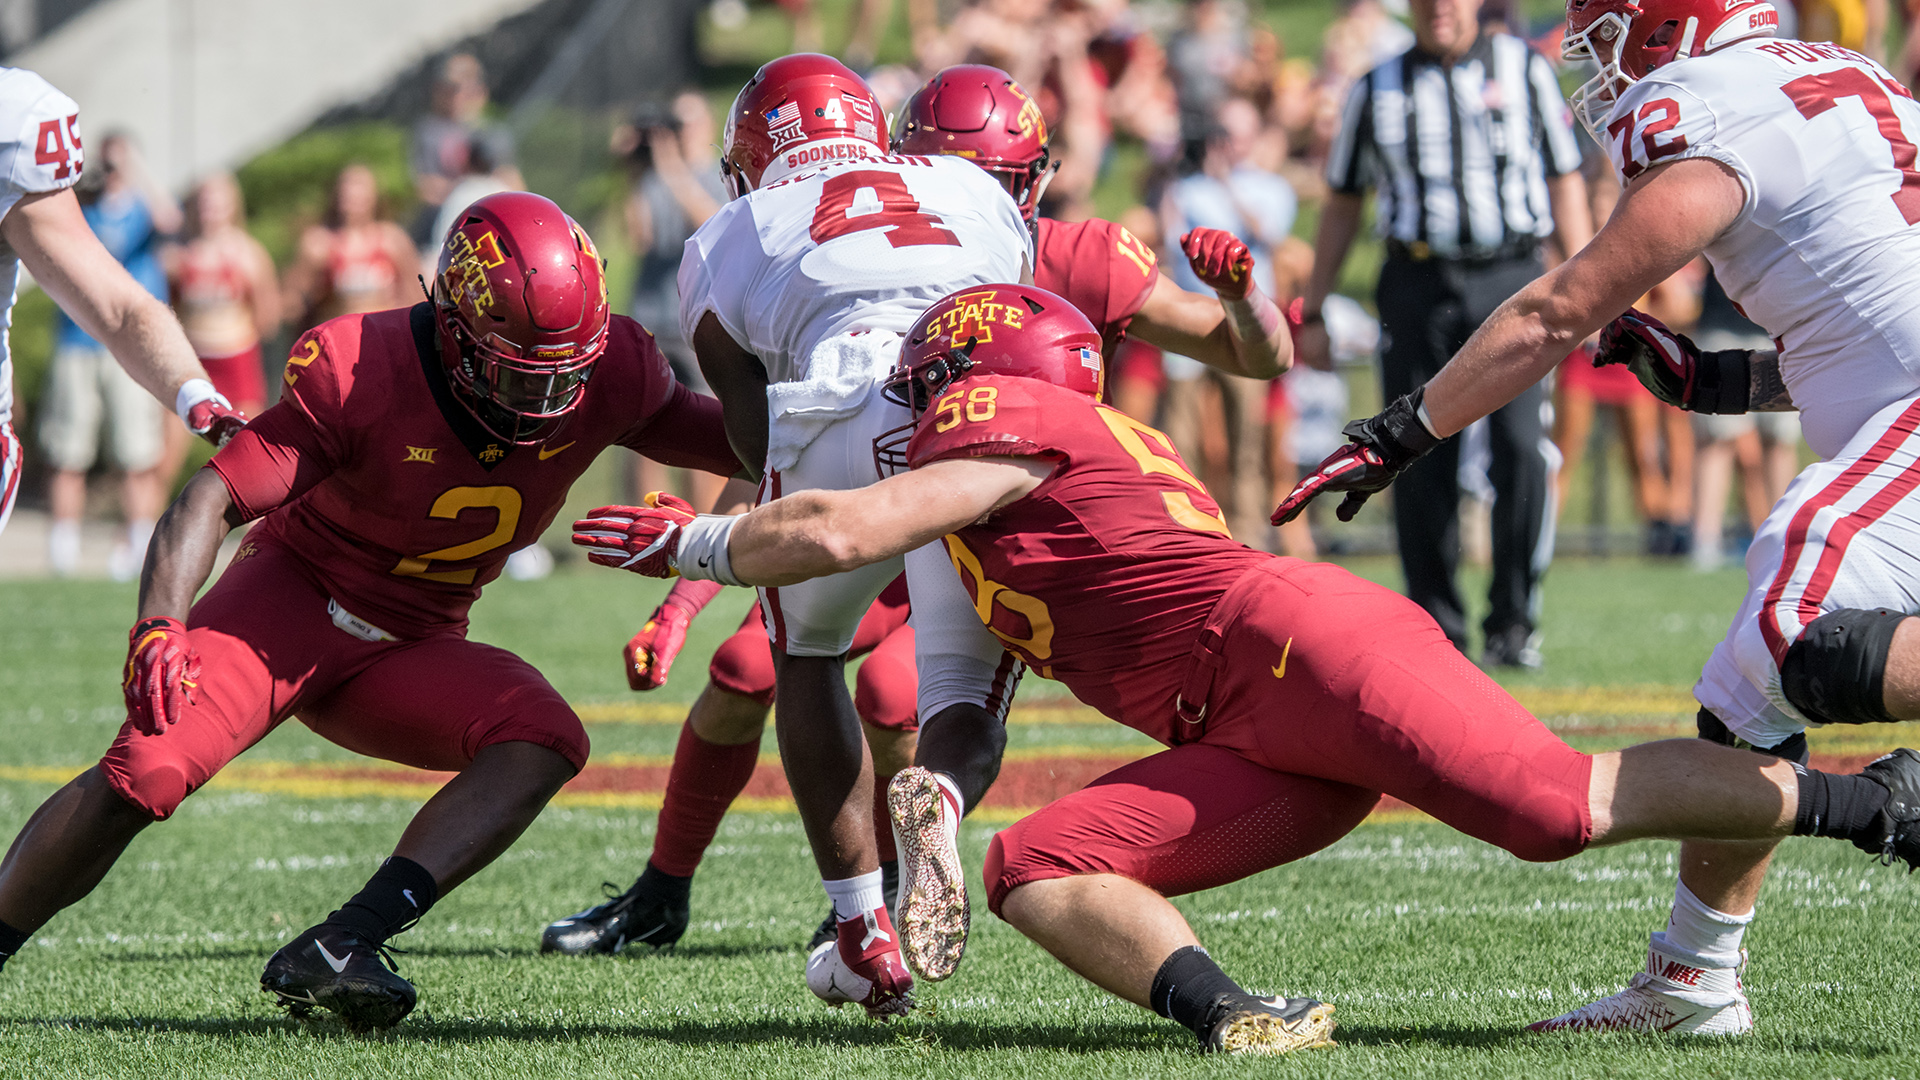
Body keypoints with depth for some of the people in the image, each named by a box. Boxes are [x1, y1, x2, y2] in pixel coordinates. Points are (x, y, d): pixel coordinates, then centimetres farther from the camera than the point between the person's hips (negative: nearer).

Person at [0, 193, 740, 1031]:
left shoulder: (608, 373, -13)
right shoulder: (359, 372, -24)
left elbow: (723, 439, 5)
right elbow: (212, 498, -26)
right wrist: (158, 629, -41)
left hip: (410, 651, 4)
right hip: (296, 594, -4)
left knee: (545, 742, -25)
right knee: (143, 774, -26)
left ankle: (331, 956, -31)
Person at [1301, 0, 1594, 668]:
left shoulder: (1524, 70, 10)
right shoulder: (1378, 88, 12)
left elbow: (1565, 182, 12)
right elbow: (1342, 205, 18)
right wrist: (1312, 312, 14)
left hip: (1511, 282, -1)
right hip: (1419, 285, 1)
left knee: (1520, 449, -15)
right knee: (1420, 466, -2)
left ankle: (1512, 624, -7)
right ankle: (1437, 630, 8)